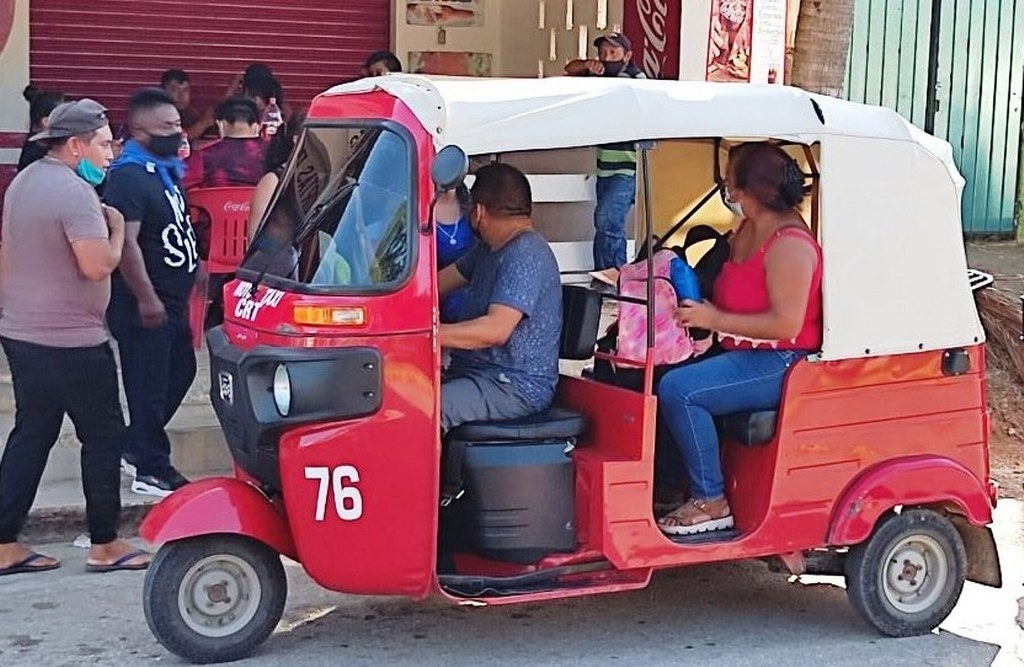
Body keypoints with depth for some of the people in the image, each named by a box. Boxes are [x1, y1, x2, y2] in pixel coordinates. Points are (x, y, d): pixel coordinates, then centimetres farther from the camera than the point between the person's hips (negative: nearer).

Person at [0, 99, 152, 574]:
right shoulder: (75, 192, -19)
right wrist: (117, 229, -7)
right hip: (71, 340, -9)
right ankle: (104, 545, 10)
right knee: (103, 436, 3)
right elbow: (98, 265, -25)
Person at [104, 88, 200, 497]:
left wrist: (194, 271, 24)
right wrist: (146, 298, -27)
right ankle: (152, 471, 8)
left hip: (172, 300, 10)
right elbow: (125, 242, -26)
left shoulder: (166, 170, 12)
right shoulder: (128, 176, -19)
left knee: (180, 372, 19)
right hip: (145, 307, -10)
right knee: (149, 385, -2)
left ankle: (136, 444, 33)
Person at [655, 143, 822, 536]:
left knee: (677, 389, -26)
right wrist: (698, 308, 10)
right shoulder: (748, 230, 14)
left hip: (778, 365, -10)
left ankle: (711, 501, -16)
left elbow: (786, 323, -25)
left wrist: (714, 320, -23)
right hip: (744, 355, 10)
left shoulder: (789, 245, -18)